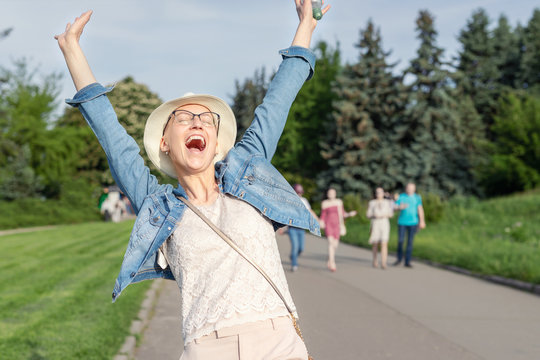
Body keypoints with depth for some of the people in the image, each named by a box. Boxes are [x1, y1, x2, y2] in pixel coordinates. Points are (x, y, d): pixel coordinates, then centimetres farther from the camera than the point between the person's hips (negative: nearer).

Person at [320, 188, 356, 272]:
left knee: (335, 244, 3)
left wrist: (350, 214, -6)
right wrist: (321, 222, -13)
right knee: (331, 242, -19)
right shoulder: (324, 203, 2)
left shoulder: (339, 202, 7)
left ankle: (330, 261, 28)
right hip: (328, 224, -3)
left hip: (336, 225, 3)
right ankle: (332, 263, -22)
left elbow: (342, 213, 12)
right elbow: (323, 215, 5)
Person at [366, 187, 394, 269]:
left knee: (384, 244, -12)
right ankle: (375, 261, 28)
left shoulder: (387, 202, 4)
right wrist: (374, 216, -19)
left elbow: (391, 214, 3)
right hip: (375, 224, 0)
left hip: (385, 224, 0)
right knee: (375, 244, 6)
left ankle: (383, 263, -18)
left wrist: (384, 215, -16)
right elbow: (368, 215, 0)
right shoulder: (372, 203, 1)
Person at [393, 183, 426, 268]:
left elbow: (420, 209, -6)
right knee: (400, 240, -1)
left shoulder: (417, 197, 1)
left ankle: (407, 262, 7)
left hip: (413, 222, 0)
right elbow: (395, 207, 0)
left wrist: (421, 221, -14)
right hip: (402, 222, 0)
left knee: (410, 242, 1)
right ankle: (399, 259, 20)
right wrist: (400, 207, -23)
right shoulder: (401, 197, 3)